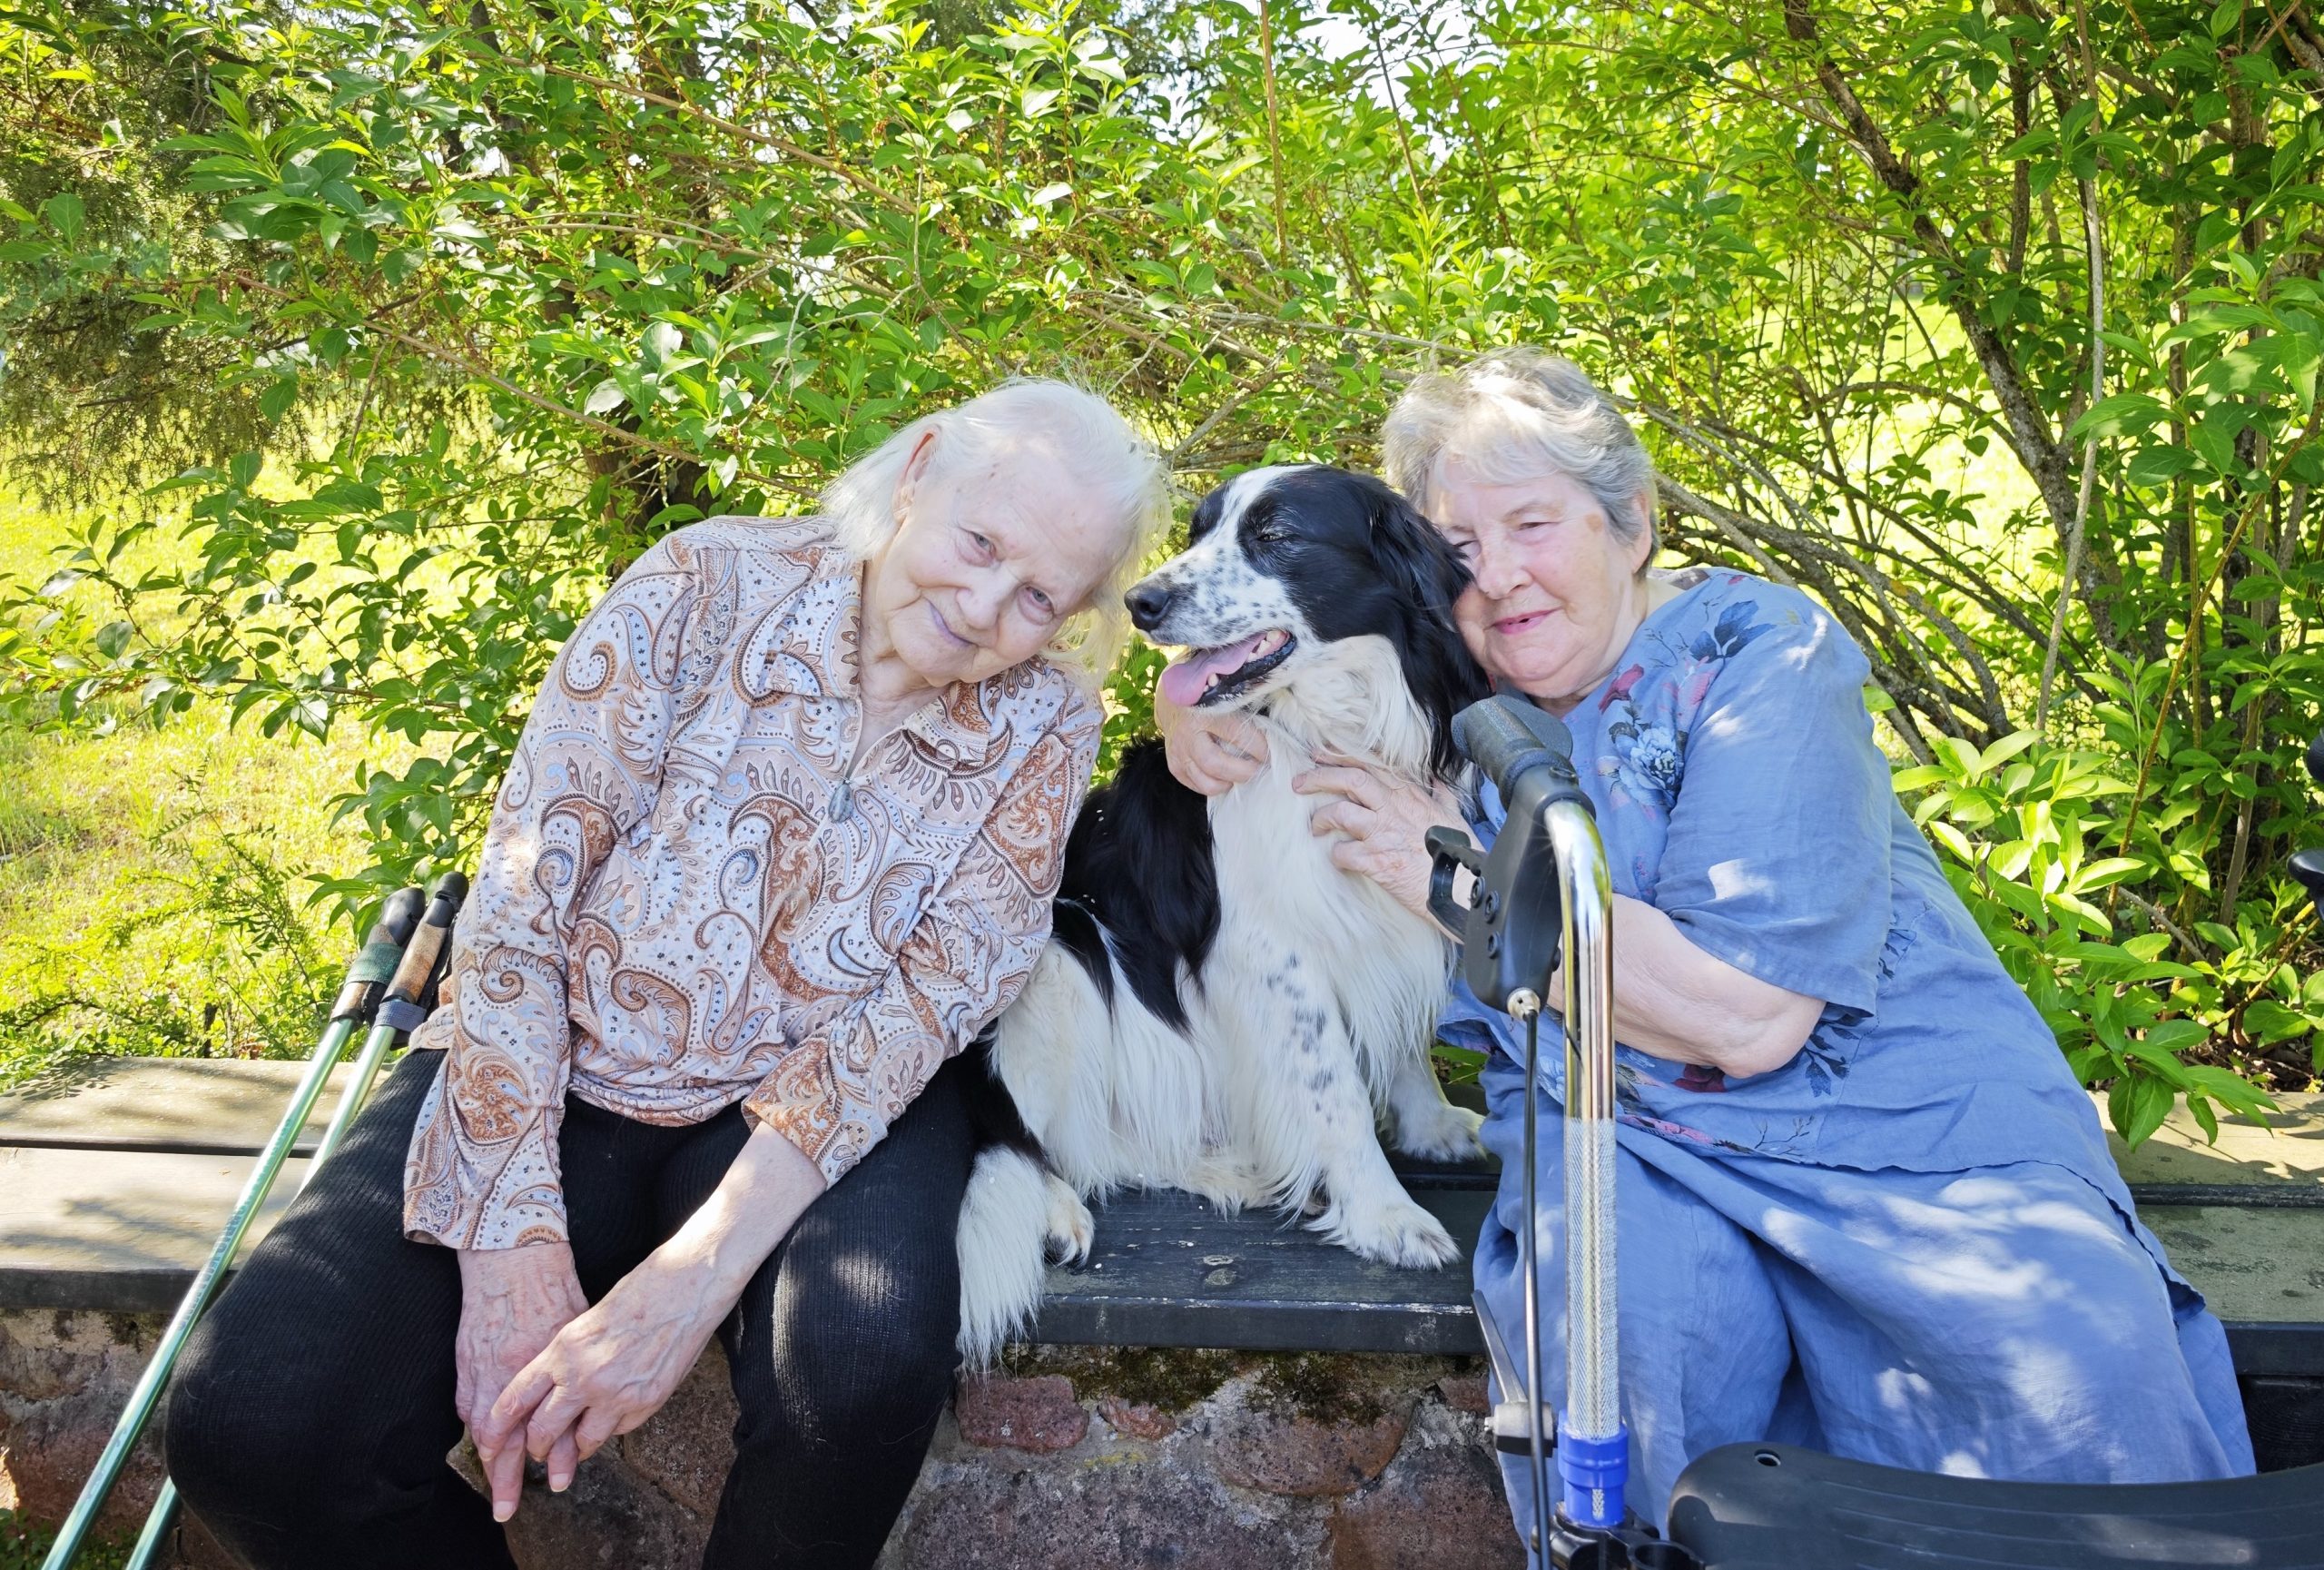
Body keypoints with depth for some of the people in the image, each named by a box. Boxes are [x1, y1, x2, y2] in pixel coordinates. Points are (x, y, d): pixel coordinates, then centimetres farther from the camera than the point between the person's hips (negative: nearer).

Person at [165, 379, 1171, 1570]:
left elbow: (921, 1005, -14)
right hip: (552, 1077, 0)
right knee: (254, 1425, -19)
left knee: (868, 1370, -32)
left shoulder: (1040, 727, -6)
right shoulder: (709, 586, -10)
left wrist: (698, 1275, -25)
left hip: (819, 1103, 0)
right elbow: (516, 901, -13)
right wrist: (513, 1245, -20)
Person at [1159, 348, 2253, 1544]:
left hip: (1901, 1113, -2)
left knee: (2081, 1377, -28)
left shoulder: (1759, 652, -8)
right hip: (1614, 1127, 2)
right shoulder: (1453, 682, 6)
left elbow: (1748, 1016, -18)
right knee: (1626, 1315, -31)